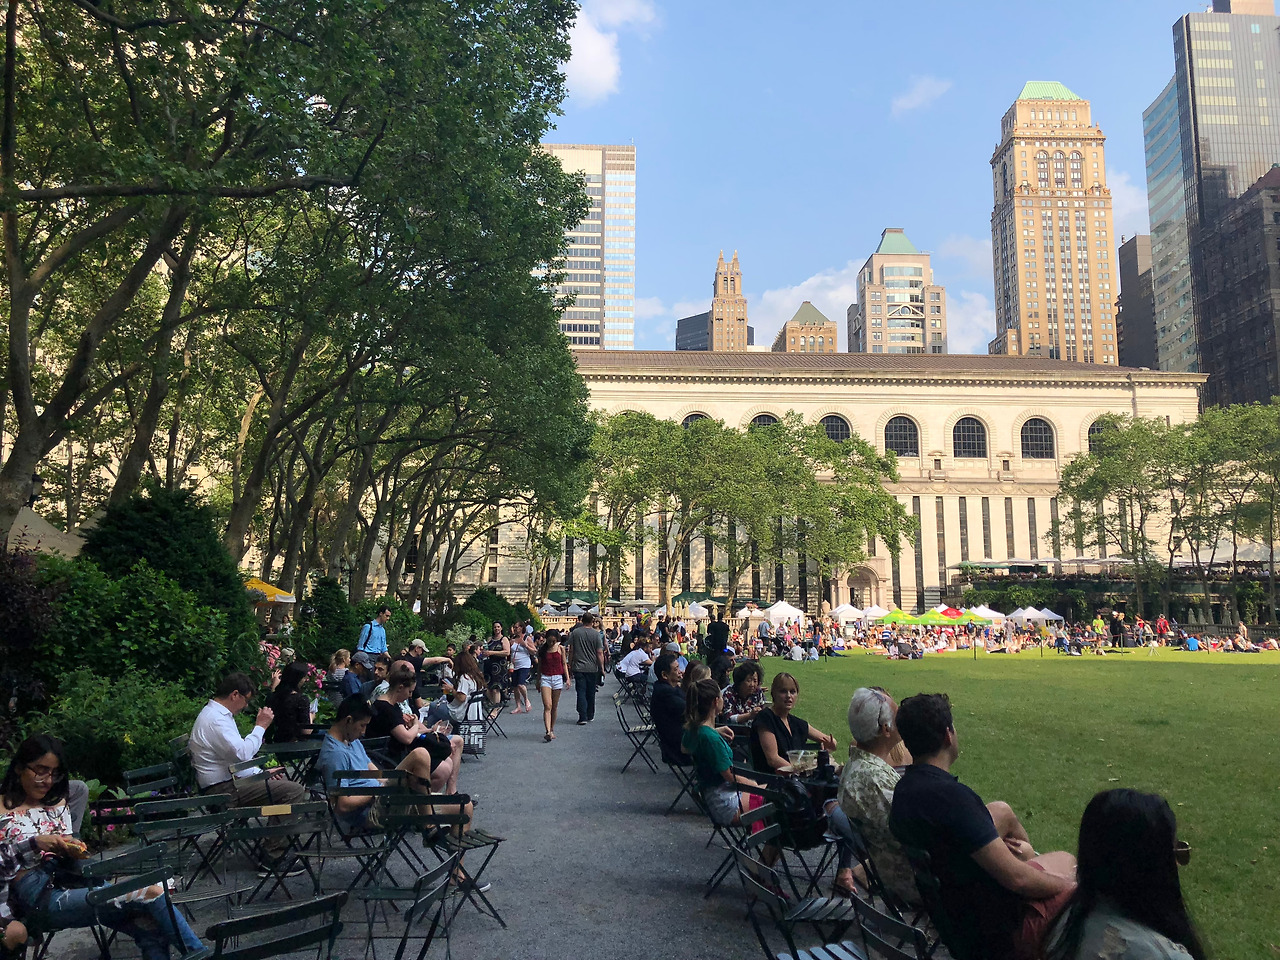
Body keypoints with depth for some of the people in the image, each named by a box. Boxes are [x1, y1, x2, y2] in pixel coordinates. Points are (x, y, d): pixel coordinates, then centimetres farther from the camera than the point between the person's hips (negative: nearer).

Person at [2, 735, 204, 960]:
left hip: (74, 884, 6)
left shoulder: (57, 804, 17)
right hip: (41, 900, -6)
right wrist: (33, 845, -21)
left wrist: (72, 851, -3)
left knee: (150, 928, -21)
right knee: (151, 893, -21)